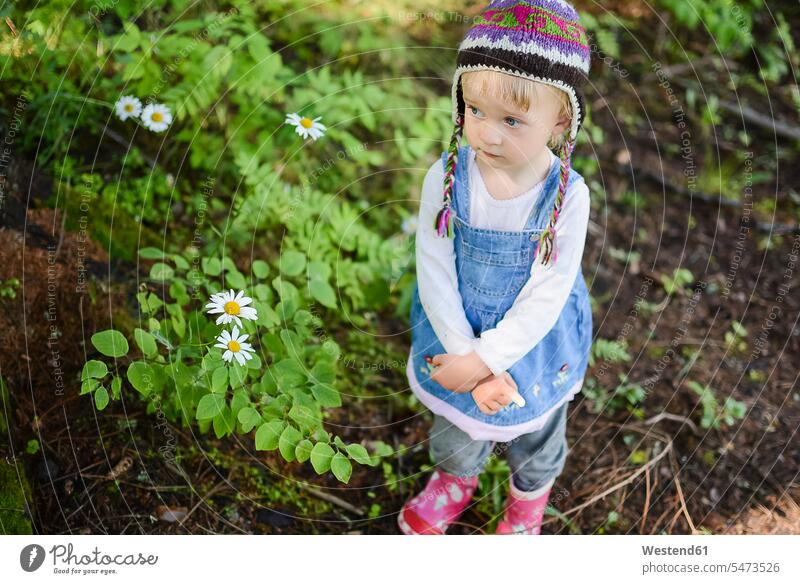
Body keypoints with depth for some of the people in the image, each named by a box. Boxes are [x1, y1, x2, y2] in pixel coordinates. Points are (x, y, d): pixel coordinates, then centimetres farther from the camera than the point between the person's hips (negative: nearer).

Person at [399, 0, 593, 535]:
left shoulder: (568, 196, -27)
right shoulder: (446, 179, -22)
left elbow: (544, 298, -23)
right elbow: (435, 275, -18)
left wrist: (485, 359, -23)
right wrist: (467, 355, -20)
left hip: (535, 347, -1)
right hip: (458, 338, 1)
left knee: (535, 439, 29)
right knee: (456, 437, 29)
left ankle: (529, 497, 64)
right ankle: (458, 481, 65)